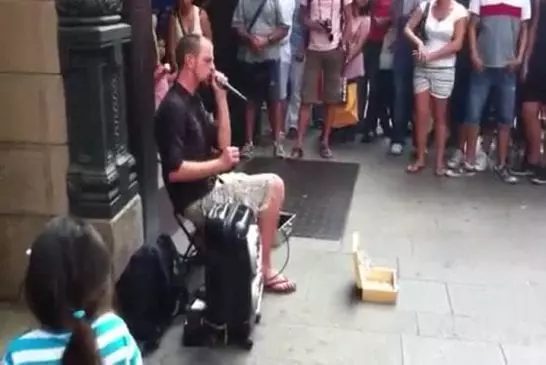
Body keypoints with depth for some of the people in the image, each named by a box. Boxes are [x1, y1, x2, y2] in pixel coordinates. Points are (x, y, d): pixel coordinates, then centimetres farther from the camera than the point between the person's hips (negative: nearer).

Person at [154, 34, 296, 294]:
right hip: (196, 200, -9)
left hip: (212, 185, 9)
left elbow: (222, 144, 7)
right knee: (271, 191, -6)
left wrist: (221, 97, -1)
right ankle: (263, 271, 10)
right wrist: (220, 164, -22)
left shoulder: (193, 99, 9)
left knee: (274, 185, 8)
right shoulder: (174, 107, -21)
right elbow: (174, 171, -27)